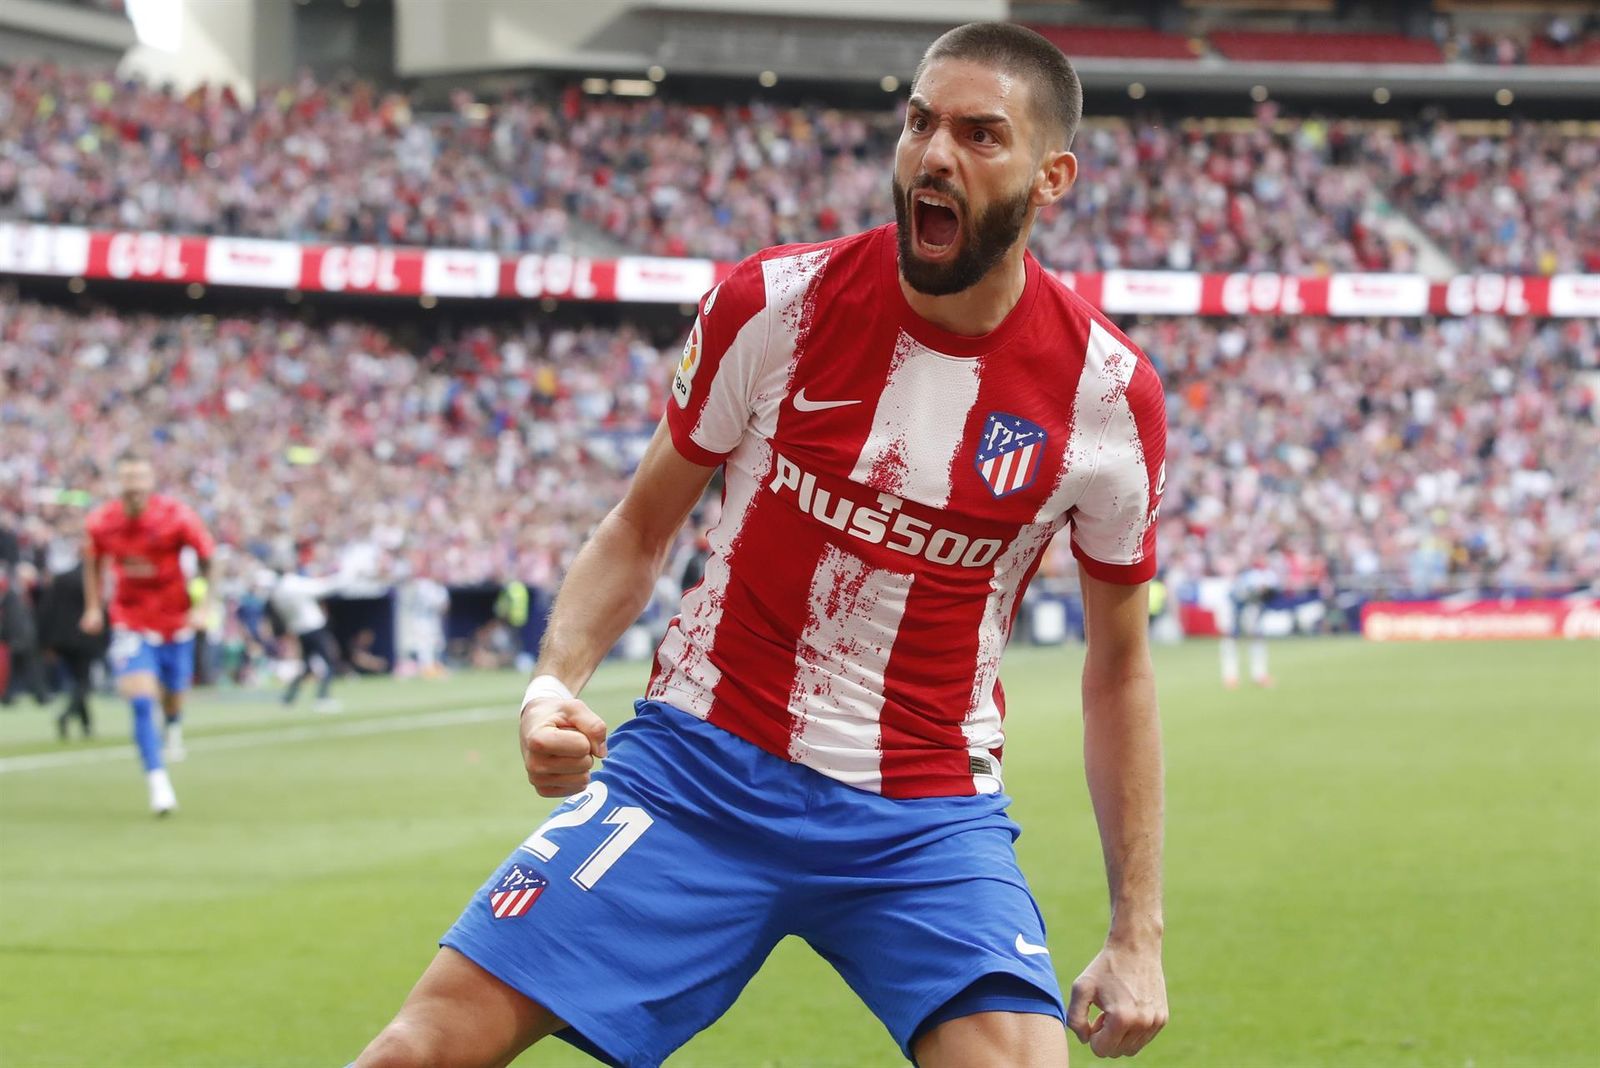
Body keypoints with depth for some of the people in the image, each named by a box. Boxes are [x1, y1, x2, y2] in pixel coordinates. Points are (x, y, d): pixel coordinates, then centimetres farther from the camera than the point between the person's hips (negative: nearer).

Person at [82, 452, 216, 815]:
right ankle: (158, 782, -15)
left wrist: (202, 605, -9)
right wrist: (93, 606, 5)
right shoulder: (100, 523, -11)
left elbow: (206, 557, -3)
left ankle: (174, 727, 55)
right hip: (131, 620, 0)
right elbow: (93, 561, 10)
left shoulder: (177, 517, -17)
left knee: (173, 695, 15)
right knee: (142, 700, -17)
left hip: (176, 619, 0)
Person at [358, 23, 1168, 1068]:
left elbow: (1120, 666, 6)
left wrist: (1139, 934, 4)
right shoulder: (770, 306, -7)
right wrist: (556, 681, -13)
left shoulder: (1109, 395, -6)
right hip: (703, 757, 0)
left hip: (930, 821, 0)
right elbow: (640, 530, 6)